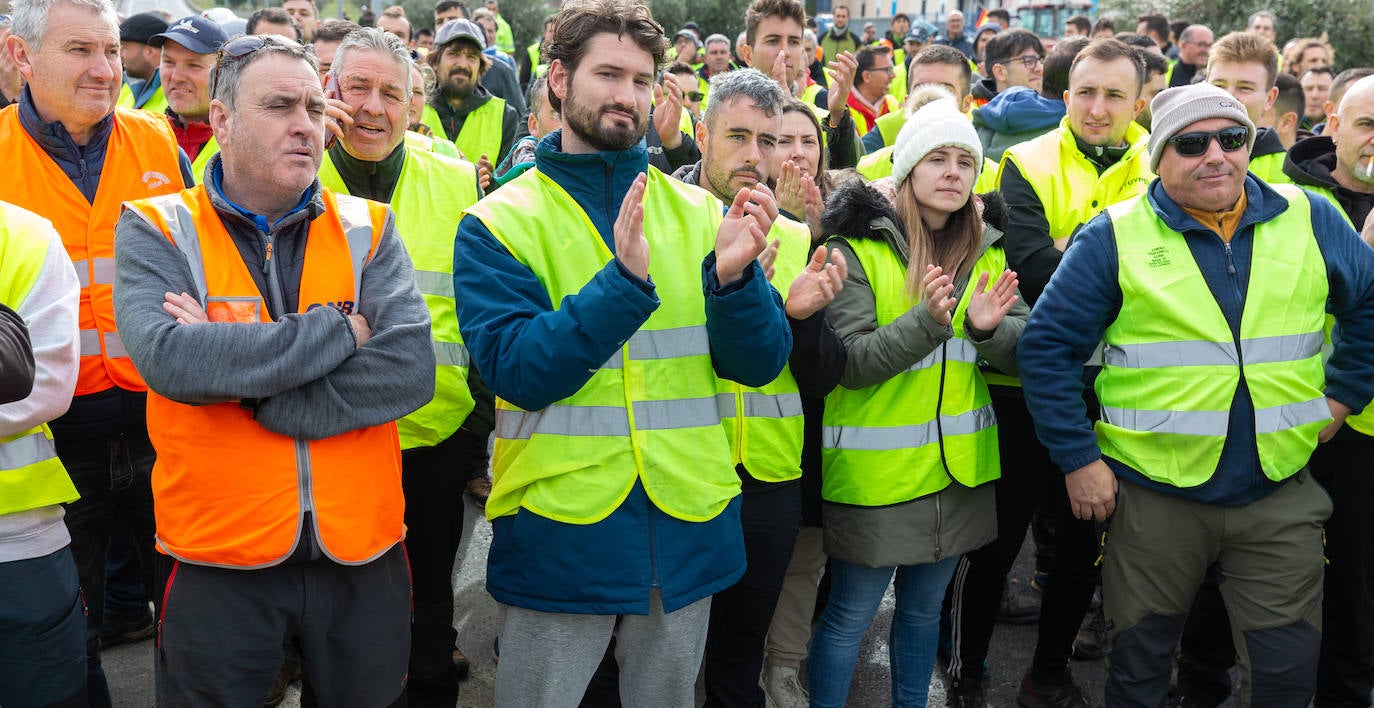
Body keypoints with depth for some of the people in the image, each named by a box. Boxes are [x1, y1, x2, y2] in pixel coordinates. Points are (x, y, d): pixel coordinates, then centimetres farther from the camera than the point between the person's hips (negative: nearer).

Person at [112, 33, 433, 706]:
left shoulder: (368, 230, 1)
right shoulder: (156, 231, -4)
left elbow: (411, 369, -13)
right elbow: (168, 358, -23)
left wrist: (235, 374, -18)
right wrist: (342, 330, -17)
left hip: (364, 552, 2)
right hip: (217, 561, -2)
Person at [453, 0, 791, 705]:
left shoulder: (699, 213, 4)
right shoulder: (499, 222, -4)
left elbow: (759, 364, -2)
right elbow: (518, 370, -16)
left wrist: (732, 276, -22)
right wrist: (624, 282, -28)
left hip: (686, 532, 3)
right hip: (556, 533, -2)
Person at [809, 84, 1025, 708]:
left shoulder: (987, 252, 7)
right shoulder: (857, 248, -10)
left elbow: (1022, 354, 1)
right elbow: (851, 364, -17)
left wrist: (988, 328, -20)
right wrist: (927, 321, -31)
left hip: (959, 466, 6)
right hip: (874, 469, -5)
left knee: (924, 608, 20)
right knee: (849, 615, 5)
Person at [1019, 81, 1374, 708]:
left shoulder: (1310, 219, 2)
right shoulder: (1116, 237, -7)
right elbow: (1047, 346, -6)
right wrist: (1078, 458, -9)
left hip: (1281, 492, 3)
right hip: (1154, 493, -2)